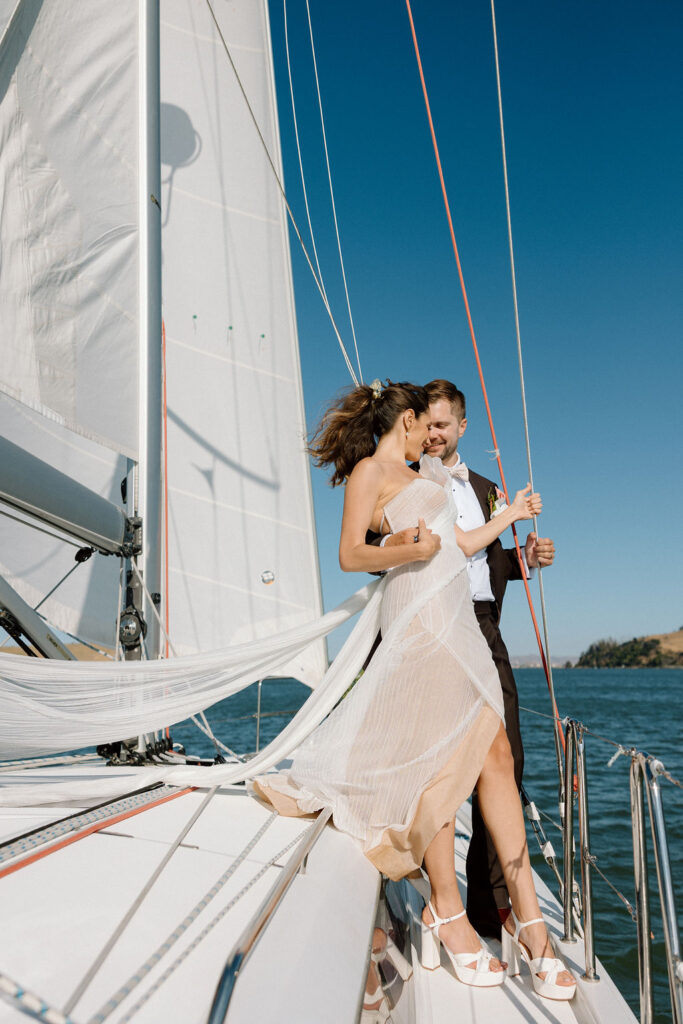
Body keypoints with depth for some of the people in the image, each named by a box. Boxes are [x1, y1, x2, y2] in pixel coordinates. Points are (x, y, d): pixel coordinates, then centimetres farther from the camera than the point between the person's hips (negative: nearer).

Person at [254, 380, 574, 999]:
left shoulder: (415, 476, 29)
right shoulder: (370, 470, 2)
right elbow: (350, 554, -7)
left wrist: (509, 515, 38)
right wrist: (411, 550, -23)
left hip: (459, 621, 9)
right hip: (420, 617, -8)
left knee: (495, 755, 1)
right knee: (440, 761, -8)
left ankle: (529, 922, 5)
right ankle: (448, 913, 6)